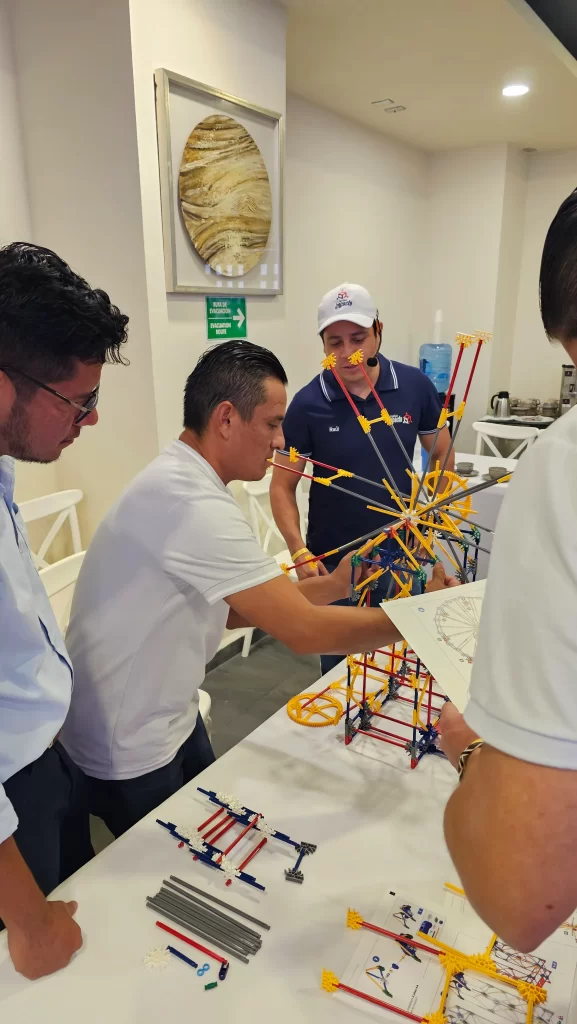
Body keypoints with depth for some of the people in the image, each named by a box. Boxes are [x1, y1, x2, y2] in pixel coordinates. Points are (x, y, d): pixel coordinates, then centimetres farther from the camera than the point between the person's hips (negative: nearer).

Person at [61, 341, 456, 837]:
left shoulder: (182, 481, 0)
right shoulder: (193, 505, -31)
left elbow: (233, 608, 4)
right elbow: (304, 632, -31)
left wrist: (333, 585, -4)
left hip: (172, 716, 8)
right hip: (129, 751, -8)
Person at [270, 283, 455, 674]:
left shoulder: (415, 386, -7)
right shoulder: (307, 404, -13)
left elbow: (443, 455, 7)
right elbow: (283, 486, -7)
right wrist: (299, 553, -20)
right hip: (334, 562, -1)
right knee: (338, 669, 17)